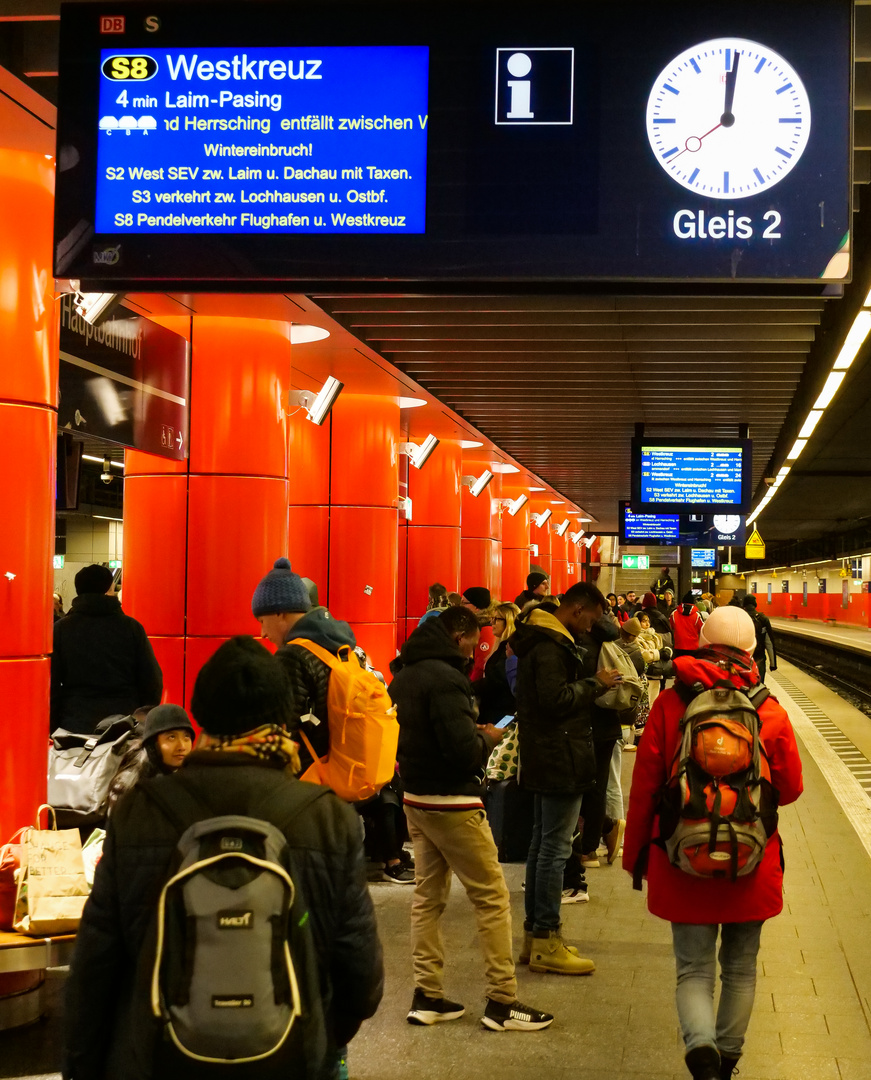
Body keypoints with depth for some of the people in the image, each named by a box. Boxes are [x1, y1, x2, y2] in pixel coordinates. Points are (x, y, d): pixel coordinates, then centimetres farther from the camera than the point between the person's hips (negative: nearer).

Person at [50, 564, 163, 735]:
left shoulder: (60, 629, 2)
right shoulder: (132, 628, 1)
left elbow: (51, 685, 2)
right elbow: (153, 682, 3)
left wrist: (52, 730, 9)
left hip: (74, 726, 0)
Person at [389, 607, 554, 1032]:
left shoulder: (403, 676, 9)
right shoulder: (445, 679, -20)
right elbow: (464, 752, -24)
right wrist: (488, 738, -4)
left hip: (415, 800, 9)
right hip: (451, 803, -9)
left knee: (428, 895, 13)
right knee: (492, 897, 0)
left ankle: (427, 996, 16)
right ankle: (502, 1001, 2)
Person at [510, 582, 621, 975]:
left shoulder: (544, 640, 16)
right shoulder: (551, 646, -18)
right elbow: (556, 698, -26)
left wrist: (592, 682, 9)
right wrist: (595, 683, -15)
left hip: (546, 759, 11)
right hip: (560, 760, -11)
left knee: (542, 842, 15)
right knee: (554, 847, -6)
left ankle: (534, 932, 23)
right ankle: (545, 943, -2)